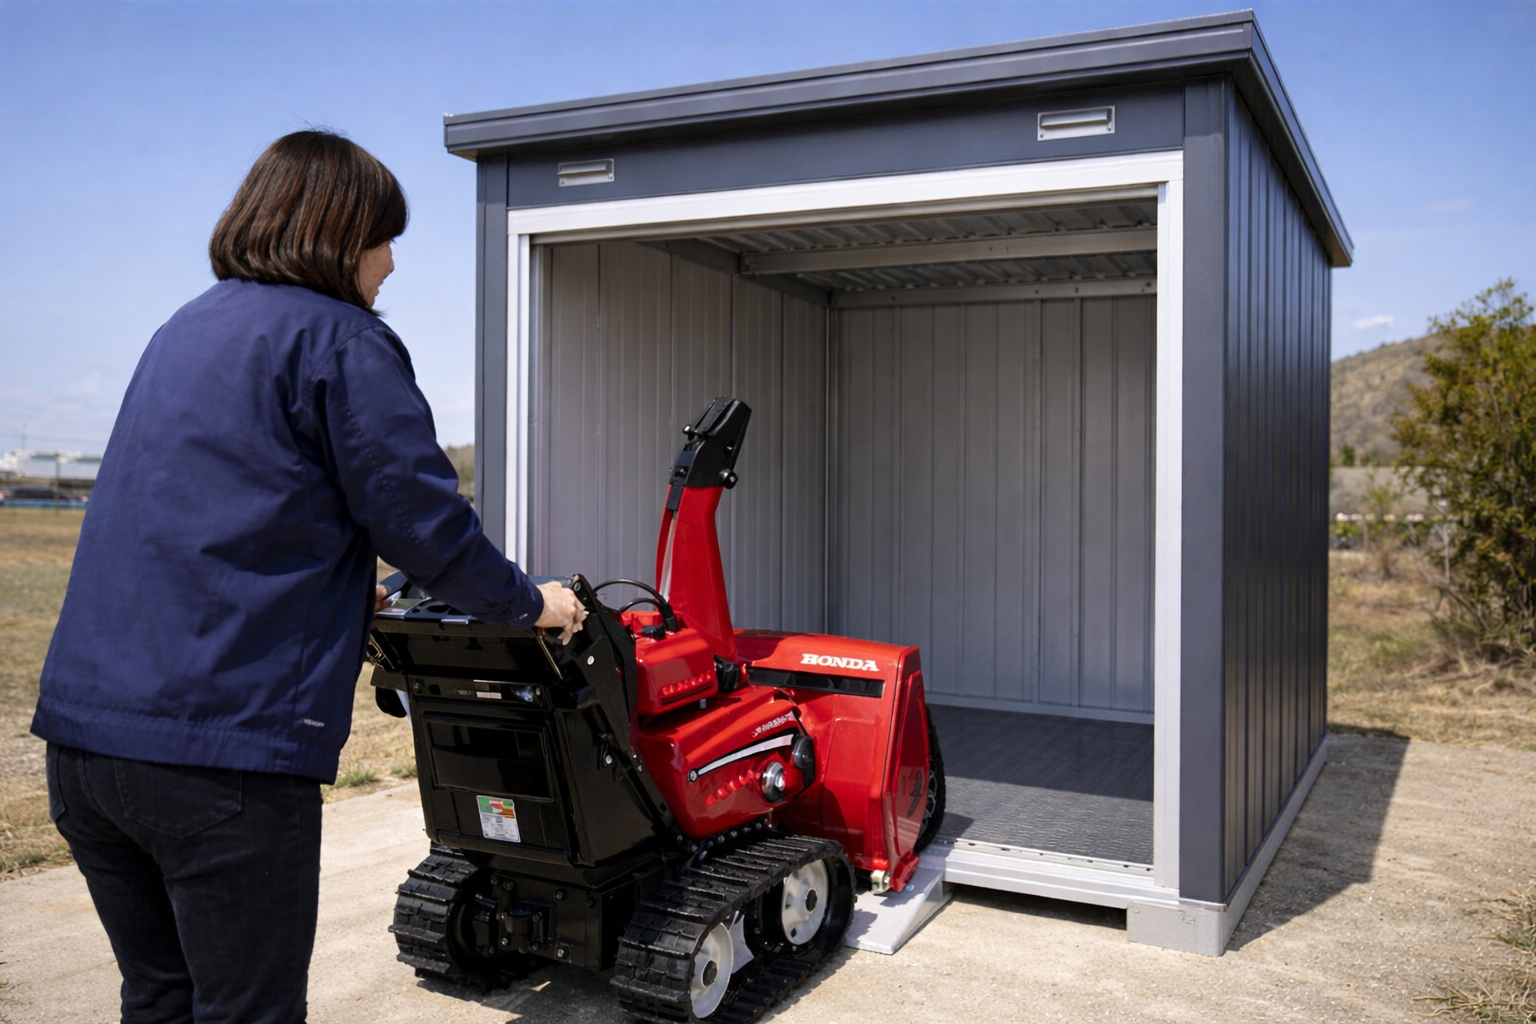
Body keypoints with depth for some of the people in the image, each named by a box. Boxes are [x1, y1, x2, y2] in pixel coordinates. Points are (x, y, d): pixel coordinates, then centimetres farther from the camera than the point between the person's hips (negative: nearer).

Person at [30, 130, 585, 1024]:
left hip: (82, 728, 8)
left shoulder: (181, 333, 18)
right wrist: (530, 603, 8)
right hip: (225, 743, -8)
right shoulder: (338, 339, -7)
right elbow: (426, 524, -9)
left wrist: (344, 594, 35)